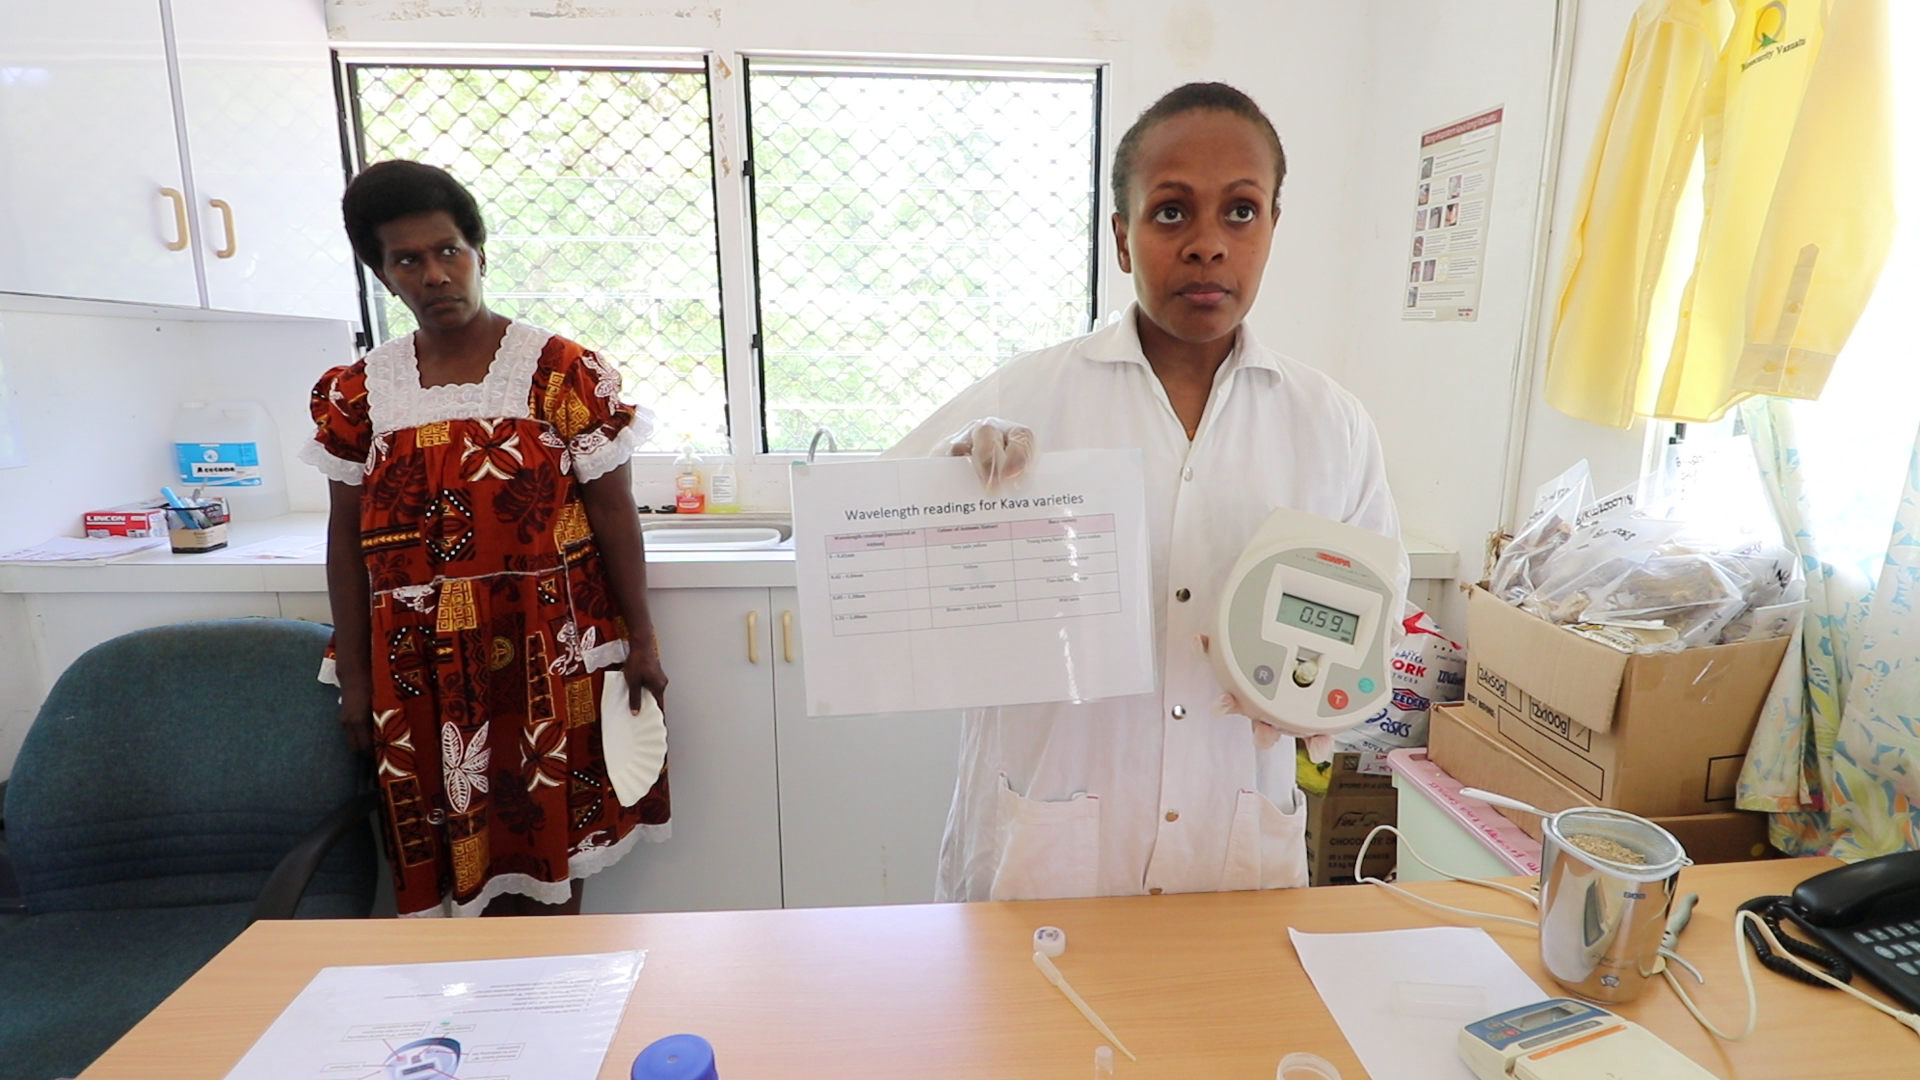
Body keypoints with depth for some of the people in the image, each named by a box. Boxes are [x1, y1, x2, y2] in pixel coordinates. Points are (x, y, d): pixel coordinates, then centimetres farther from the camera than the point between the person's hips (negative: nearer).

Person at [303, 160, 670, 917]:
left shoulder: (562, 372, -6)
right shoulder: (358, 392, 3)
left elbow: (613, 512, -5)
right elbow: (347, 538, 7)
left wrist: (640, 641, -5)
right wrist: (353, 676, 7)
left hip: (545, 649, -3)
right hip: (420, 663, 3)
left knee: (549, 835, 9)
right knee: (453, 848, 12)